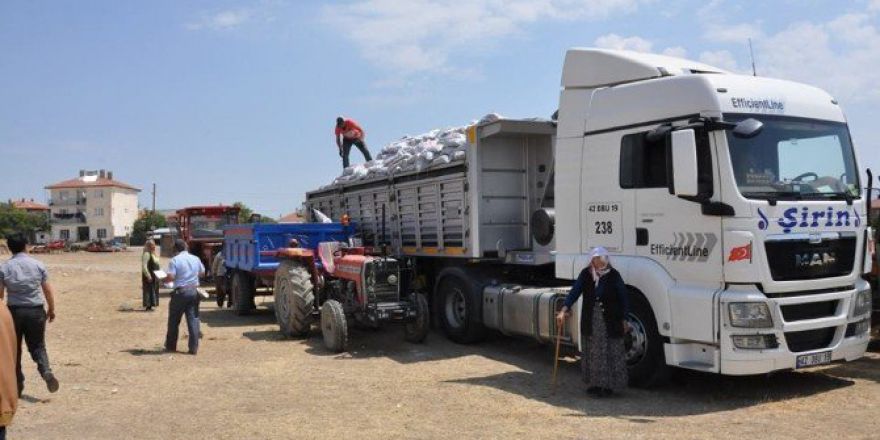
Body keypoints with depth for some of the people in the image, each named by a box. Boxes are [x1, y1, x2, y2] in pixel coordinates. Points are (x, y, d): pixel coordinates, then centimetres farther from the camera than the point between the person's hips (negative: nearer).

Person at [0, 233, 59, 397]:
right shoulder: (38, 265, -1)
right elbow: (48, 291, 2)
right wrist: (51, 309, 15)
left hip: (14, 311, 0)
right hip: (36, 311, 0)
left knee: (14, 349, 12)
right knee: (37, 346, 12)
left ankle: (17, 387, 17)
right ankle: (46, 372, -14)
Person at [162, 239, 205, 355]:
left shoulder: (175, 260, -9)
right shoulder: (195, 259, 6)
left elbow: (171, 277, -17)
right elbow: (202, 273, 18)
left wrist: (163, 279, 2)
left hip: (180, 292, -4)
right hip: (194, 291, 4)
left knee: (174, 320, 11)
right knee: (193, 319, 5)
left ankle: (171, 346, 21)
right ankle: (194, 347, 2)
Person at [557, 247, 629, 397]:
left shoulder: (614, 275, -5)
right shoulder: (586, 274, 2)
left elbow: (623, 298, 1)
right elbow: (575, 291, -4)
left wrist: (623, 320, 1)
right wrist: (564, 310, -16)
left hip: (610, 321, -3)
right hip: (590, 321, 3)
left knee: (610, 352, 0)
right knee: (592, 353, 9)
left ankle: (608, 385, 9)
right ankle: (594, 383, 21)